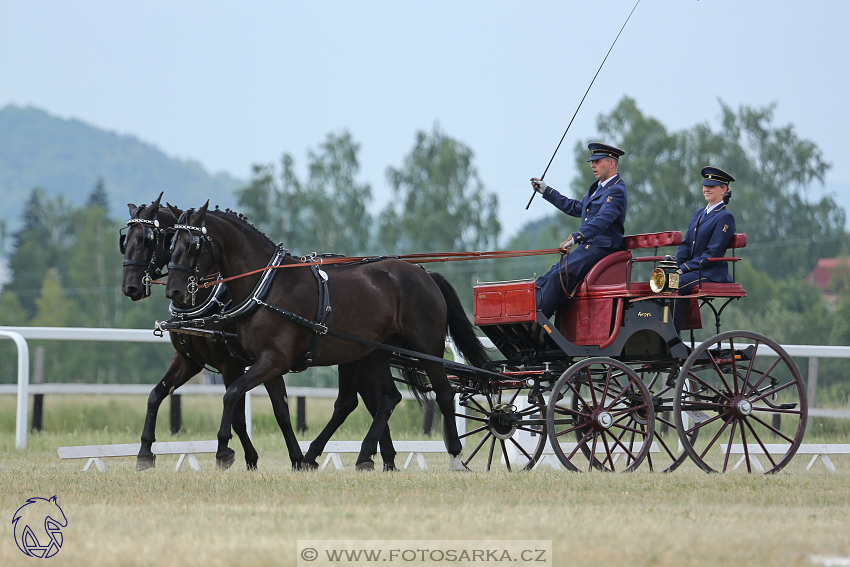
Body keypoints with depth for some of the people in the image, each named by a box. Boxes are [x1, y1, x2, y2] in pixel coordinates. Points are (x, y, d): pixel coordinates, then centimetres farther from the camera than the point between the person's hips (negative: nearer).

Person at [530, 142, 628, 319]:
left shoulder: (616, 191, -12)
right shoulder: (597, 188, 21)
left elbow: (602, 220, -27)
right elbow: (576, 208, 34)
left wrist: (575, 237, -39)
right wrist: (546, 191, 35)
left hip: (602, 249, -10)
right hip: (587, 248, 10)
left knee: (559, 275, -25)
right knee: (547, 279, -3)